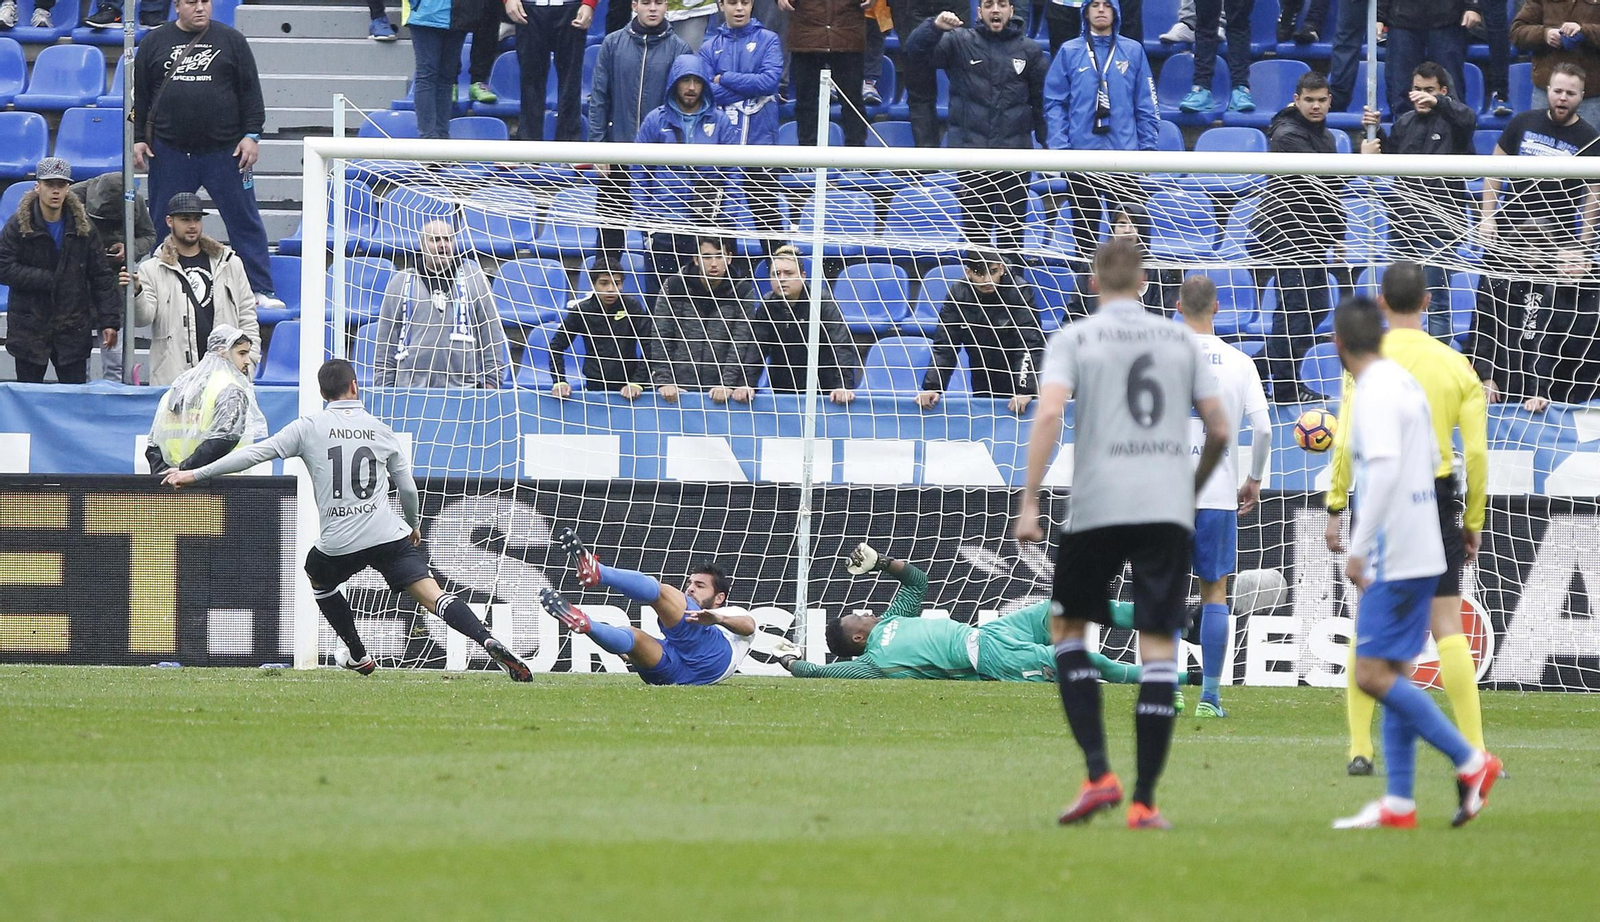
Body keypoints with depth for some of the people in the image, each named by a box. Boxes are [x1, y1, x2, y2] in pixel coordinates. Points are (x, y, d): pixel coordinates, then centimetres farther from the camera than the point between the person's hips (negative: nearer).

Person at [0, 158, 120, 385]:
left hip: (73, 330, 1)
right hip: (29, 330, -1)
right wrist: (47, 279, -15)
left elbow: (101, 277, 4)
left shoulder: (83, 226, 3)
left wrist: (109, 320, -3)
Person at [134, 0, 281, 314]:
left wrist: (251, 135, -3)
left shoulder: (230, 41, 4)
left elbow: (250, 92, 4)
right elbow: (139, 96, 10)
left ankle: (260, 290, 5)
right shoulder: (154, 44, 7)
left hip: (224, 151, -1)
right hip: (170, 152, 1)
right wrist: (138, 138, 3)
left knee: (244, 218, 0)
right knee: (164, 225, 5)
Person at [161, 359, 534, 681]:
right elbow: (408, 488, 14)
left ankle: (359, 657, 38)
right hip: (390, 535, 1)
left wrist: (195, 475, 6)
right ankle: (489, 642, -30)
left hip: (339, 542, -1)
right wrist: (414, 525, 34)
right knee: (431, 592, -8)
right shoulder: (381, 430, 10)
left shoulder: (308, 427, 3)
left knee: (319, 579, 32)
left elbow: (255, 453, 0)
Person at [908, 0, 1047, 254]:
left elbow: (1043, 100, 10)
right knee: (975, 226, 3)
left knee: (1012, 227, 4)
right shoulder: (959, 43, 4)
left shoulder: (1030, 50, 7)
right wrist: (935, 26, -27)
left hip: (1014, 150, 0)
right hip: (970, 149, 0)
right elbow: (917, 51, -7)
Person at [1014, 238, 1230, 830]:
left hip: (1097, 509, -2)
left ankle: (1098, 774, 1)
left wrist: (1029, 501, -10)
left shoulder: (1074, 338, 4)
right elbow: (1219, 430, 12)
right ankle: (1144, 801, -2)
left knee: (1066, 627, 16)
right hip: (1169, 510, 2)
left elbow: (1049, 414, -11)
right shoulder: (1181, 340, 12)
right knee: (1158, 648, 2)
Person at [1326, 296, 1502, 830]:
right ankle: (1398, 804, 8)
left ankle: (1471, 762, -9)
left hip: (1393, 558, -10)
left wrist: (1359, 547, -23)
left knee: (1373, 675, -10)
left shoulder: (1375, 392, -15)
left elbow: (1385, 468, -25)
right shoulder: (1405, 383, 13)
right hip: (1422, 551, 10)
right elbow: (1431, 460, 21)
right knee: (1391, 674, 10)